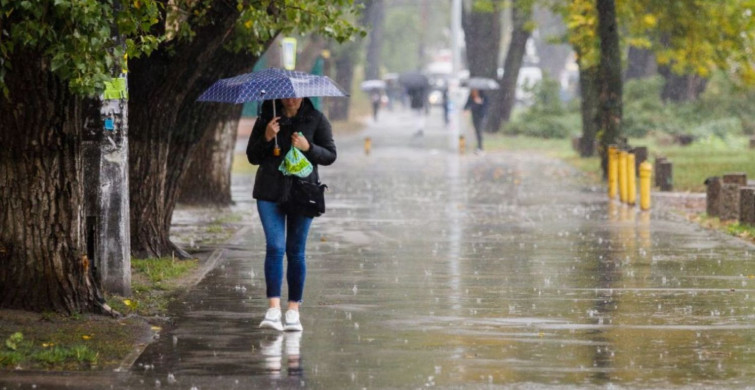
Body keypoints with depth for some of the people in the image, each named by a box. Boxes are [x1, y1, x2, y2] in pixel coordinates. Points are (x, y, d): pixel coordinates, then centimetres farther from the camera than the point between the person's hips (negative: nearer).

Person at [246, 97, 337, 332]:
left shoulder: (316, 120, 2)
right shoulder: (266, 118, 5)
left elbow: (330, 155, 3)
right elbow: (252, 157, 8)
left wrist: (308, 147, -15)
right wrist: (266, 138, -11)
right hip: (270, 192, 0)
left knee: (296, 251, 3)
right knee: (274, 247, -11)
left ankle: (293, 310, 10)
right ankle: (273, 308, -17)